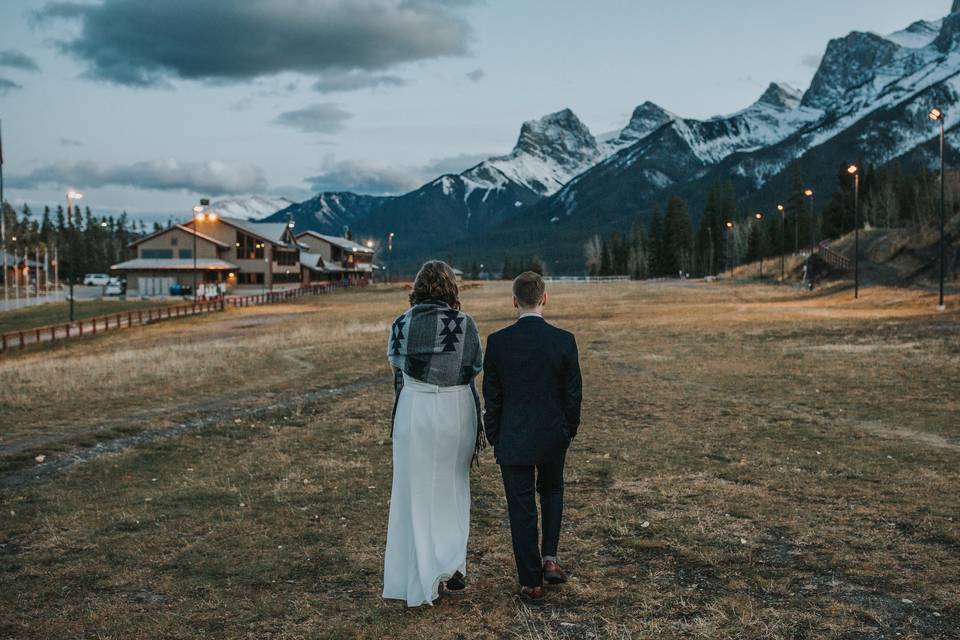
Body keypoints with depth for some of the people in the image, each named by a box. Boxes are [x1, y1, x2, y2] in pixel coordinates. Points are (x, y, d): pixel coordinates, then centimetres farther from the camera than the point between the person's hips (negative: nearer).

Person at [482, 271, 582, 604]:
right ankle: (549, 558, 19)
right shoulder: (564, 340, -10)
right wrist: (570, 430, 13)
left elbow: (491, 397, -4)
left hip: (513, 439, -1)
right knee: (552, 490, 27)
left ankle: (531, 583, 15)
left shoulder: (497, 341, -11)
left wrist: (494, 437, 8)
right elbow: (573, 393, -3)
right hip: (553, 436, 2)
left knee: (522, 509, 8)